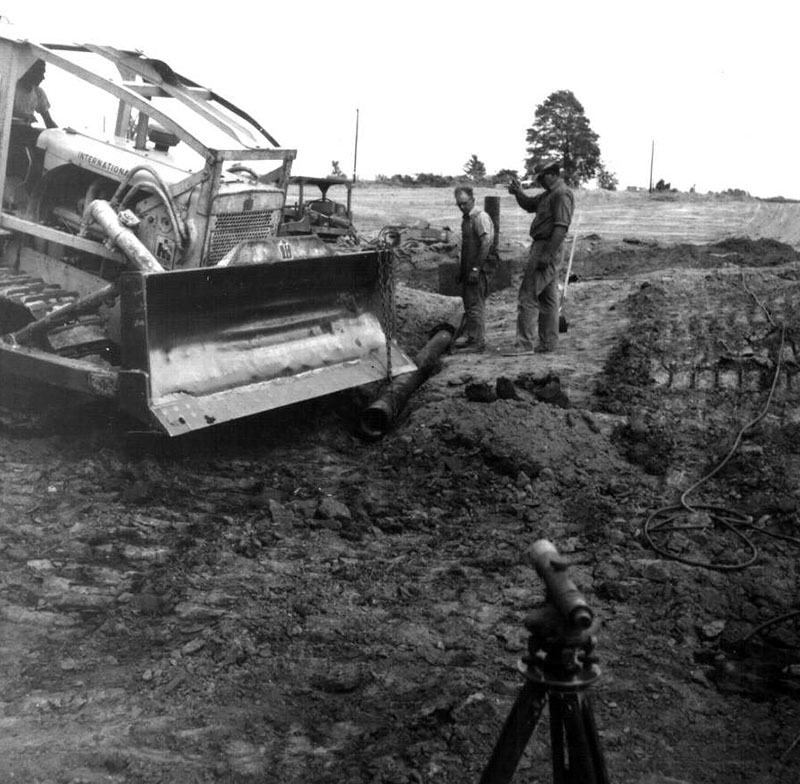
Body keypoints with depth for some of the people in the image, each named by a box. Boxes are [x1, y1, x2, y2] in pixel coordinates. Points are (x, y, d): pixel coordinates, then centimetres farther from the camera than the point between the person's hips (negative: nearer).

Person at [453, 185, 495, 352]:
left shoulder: (481, 217, -12)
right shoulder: (466, 219, 17)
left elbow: (486, 243, -19)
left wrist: (476, 268, -22)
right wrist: (462, 270, 20)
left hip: (478, 270, -9)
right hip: (468, 269, 9)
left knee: (475, 305, -7)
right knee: (468, 304, 12)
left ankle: (478, 342, -3)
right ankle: (469, 336, 19)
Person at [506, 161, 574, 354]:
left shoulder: (562, 195, -15)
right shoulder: (549, 194, 18)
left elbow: (561, 227, -23)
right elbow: (530, 205, 24)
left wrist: (547, 254, -27)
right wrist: (518, 192, 4)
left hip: (546, 248, -11)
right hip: (541, 247, 11)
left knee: (527, 296, -12)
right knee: (548, 299, 12)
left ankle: (525, 343, -12)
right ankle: (548, 343, 18)